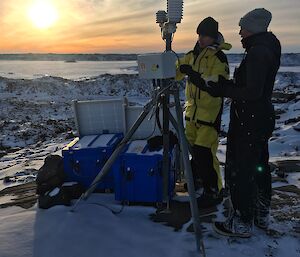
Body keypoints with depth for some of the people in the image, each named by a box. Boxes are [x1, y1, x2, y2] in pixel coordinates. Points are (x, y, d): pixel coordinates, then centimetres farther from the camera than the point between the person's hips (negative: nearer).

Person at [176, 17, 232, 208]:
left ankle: (214, 192, 1)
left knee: (204, 152, -11)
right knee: (192, 147, 16)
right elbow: (176, 73, 12)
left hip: (210, 111, -7)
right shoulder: (192, 54, 10)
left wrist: (195, 76, -31)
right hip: (193, 109, 7)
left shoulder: (219, 58, -11)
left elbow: (218, 86, -23)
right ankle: (196, 178, 36)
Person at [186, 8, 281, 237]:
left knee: (239, 171, -2)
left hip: (249, 123, -11)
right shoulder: (268, 49, 13)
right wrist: (227, 85, 12)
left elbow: (253, 92, -24)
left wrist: (222, 91, -17)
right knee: (259, 166, 18)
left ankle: (242, 223, 9)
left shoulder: (257, 52, -19)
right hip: (262, 120, 11)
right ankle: (261, 215, 33)